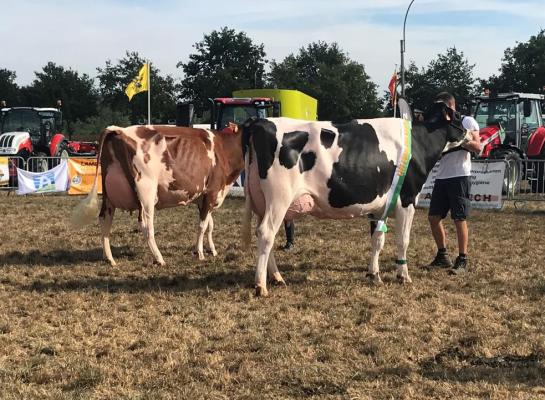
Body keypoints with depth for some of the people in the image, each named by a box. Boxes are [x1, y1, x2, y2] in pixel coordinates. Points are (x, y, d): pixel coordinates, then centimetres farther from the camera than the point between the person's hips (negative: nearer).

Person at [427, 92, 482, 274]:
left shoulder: (467, 121, 1)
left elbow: (477, 147, -8)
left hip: (459, 176, -7)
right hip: (441, 176, 7)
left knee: (459, 218, -6)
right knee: (433, 217, 6)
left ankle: (462, 261, 0)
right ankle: (442, 257, 19)